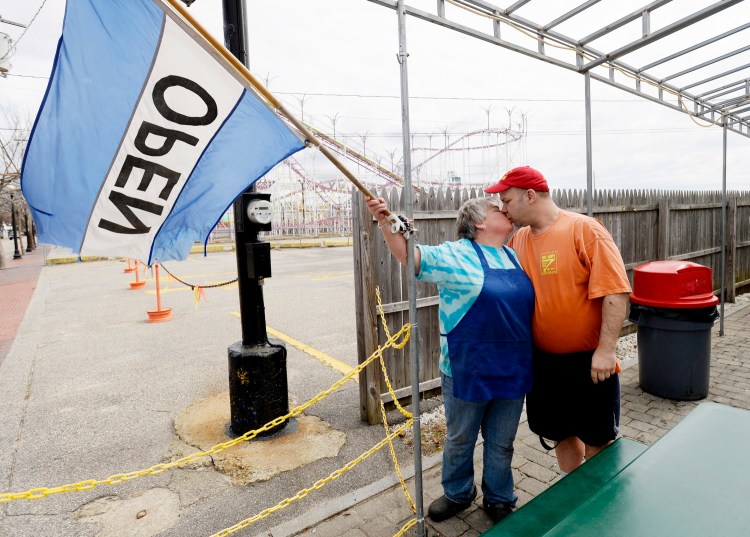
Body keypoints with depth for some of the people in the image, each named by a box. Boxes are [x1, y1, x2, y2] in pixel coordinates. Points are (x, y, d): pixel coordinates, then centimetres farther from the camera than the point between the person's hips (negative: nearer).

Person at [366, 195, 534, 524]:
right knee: (460, 440, 16)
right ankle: (457, 494, 41)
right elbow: (410, 255, -19)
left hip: (512, 371, 5)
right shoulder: (455, 255, -10)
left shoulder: (514, 257, 9)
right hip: (467, 371, -4)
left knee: (501, 444, 18)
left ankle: (499, 499, 41)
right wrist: (386, 223, -35)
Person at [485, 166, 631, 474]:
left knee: (596, 438, 12)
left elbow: (615, 292, -19)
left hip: (589, 361, -5)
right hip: (544, 361, 6)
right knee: (561, 432, 20)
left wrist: (605, 350, -21)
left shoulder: (584, 230, -15)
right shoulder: (518, 240, 3)